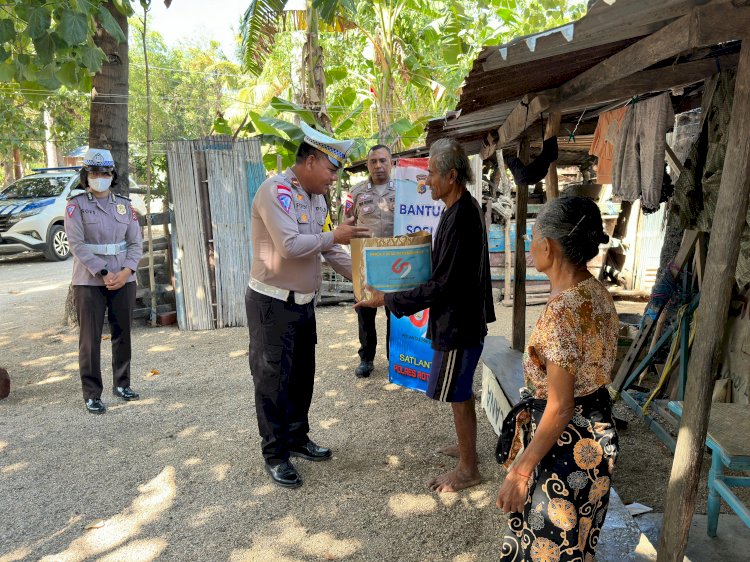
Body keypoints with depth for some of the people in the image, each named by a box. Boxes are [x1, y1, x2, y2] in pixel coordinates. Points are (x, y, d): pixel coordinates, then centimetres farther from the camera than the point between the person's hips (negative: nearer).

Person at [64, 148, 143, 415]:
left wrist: (126, 271, -11)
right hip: (89, 282, -3)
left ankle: (121, 384, 26)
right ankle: (92, 395, 10)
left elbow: (136, 242, 4)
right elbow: (77, 245, -10)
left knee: (123, 335, 11)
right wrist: (103, 274, -16)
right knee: (90, 339, 1)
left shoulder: (125, 204, 7)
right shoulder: (76, 205, -2)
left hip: (123, 280, 3)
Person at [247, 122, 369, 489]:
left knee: (302, 376, 17)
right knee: (274, 380, 3)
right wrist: (334, 236, -18)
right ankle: (275, 454, 16)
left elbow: (328, 248, 13)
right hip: (272, 304, -8)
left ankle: (297, 438, 33)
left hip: (304, 302, 9)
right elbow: (289, 246, -28)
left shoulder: (316, 197, 9)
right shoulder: (276, 191, -18)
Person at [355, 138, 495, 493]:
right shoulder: (463, 208, 6)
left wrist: (388, 300, -22)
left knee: (458, 395, 4)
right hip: (461, 316, 10)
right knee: (462, 391, 22)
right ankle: (467, 448, 40)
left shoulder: (461, 218, -25)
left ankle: (468, 470, 21)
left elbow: (441, 286, -25)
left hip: (459, 322, -10)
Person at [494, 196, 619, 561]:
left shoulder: (563, 310, -29)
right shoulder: (597, 294, 0)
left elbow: (559, 408, -26)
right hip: (595, 433, 9)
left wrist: (520, 471, -17)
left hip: (566, 443, -9)